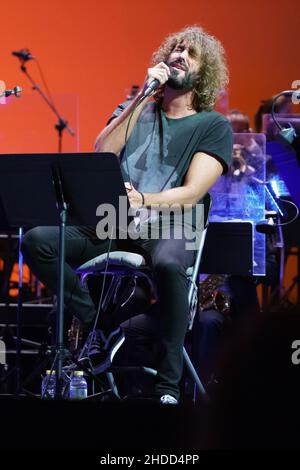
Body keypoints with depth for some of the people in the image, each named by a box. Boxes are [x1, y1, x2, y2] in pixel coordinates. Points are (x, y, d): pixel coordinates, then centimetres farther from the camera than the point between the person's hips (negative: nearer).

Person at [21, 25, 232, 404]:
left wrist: (143, 200, -27)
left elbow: (193, 193, -8)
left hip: (169, 226, -4)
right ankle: (100, 326, -7)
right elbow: (101, 154, -1)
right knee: (37, 241, -21)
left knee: (168, 264, -40)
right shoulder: (134, 111, 19)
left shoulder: (214, 126, 6)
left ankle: (168, 386, -29)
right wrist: (142, 97, -5)